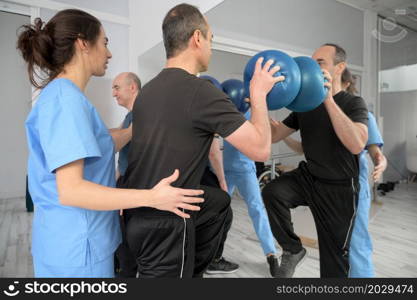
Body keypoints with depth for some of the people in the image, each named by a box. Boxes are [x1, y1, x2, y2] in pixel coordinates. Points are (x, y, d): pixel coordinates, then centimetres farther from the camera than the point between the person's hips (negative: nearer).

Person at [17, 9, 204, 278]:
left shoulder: (61, 95, 9)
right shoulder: (66, 99, -22)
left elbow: (98, 149, 15)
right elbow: (70, 190, -28)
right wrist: (151, 197, -30)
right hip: (76, 244, -9)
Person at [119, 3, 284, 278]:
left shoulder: (148, 90, 5)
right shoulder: (201, 91, -20)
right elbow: (261, 149, -17)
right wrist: (259, 94, -3)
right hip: (164, 222, -8)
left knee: (220, 201, 25)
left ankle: (192, 271, 37)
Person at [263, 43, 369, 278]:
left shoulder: (354, 103, -11)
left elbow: (356, 145, -31)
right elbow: (274, 136, 1)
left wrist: (328, 99, -37)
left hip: (339, 188, -3)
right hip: (308, 177, 4)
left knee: (335, 257, 7)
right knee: (272, 192, -27)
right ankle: (293, 250, -3)